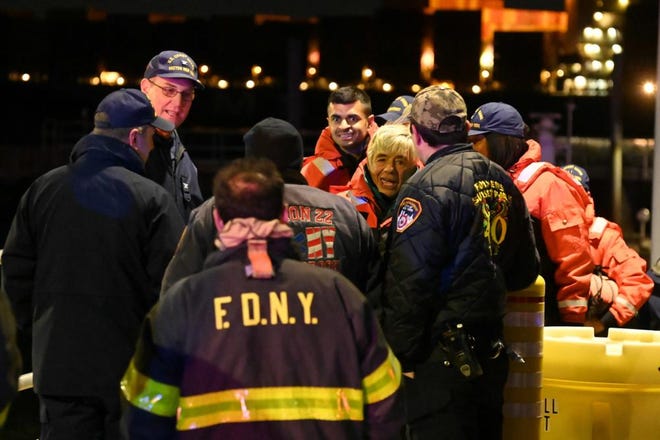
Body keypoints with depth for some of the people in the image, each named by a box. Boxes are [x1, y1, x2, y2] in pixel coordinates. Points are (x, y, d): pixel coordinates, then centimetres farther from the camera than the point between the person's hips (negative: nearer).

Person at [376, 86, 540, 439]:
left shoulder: (427, 187, -13)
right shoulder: (501, 182, 10)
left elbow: (408, 282, -18)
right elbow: (526, 271, 18)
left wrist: (402, 358, -13)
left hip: (443, 356, -8)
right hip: (491, 354, 8)